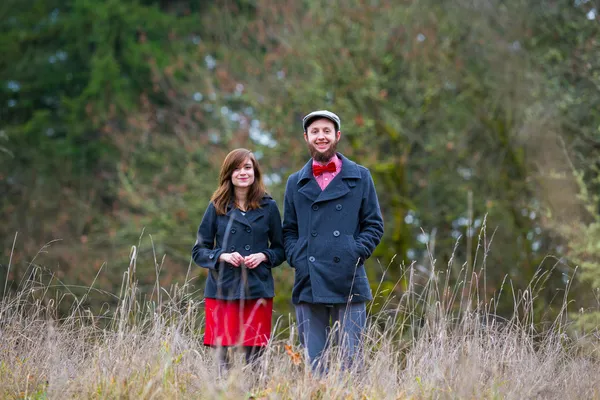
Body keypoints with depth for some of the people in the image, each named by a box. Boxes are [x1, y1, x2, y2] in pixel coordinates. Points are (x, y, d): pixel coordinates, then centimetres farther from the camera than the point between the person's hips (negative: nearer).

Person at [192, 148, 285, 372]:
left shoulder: (268, 207, 6)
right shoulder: (217, 207, 6)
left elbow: (280, 249, 13)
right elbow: (199, 251, 9)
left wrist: (264, 256, -7)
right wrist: (222, 256, -10)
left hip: (257, 292, 0)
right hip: (221, 291, 0)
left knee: (254, 355, -2)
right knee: (221, 357, -4)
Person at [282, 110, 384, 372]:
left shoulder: (359, 177, 9)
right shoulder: (296, 182, 15)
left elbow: (374, 225, 9)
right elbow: (289, 230, 18)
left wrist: (355, 253, -6)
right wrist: (296, 258, 0)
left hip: (348, 281, -2)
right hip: (308, 282, 2)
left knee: (351, 357, -4)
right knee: (313, 360, 2)